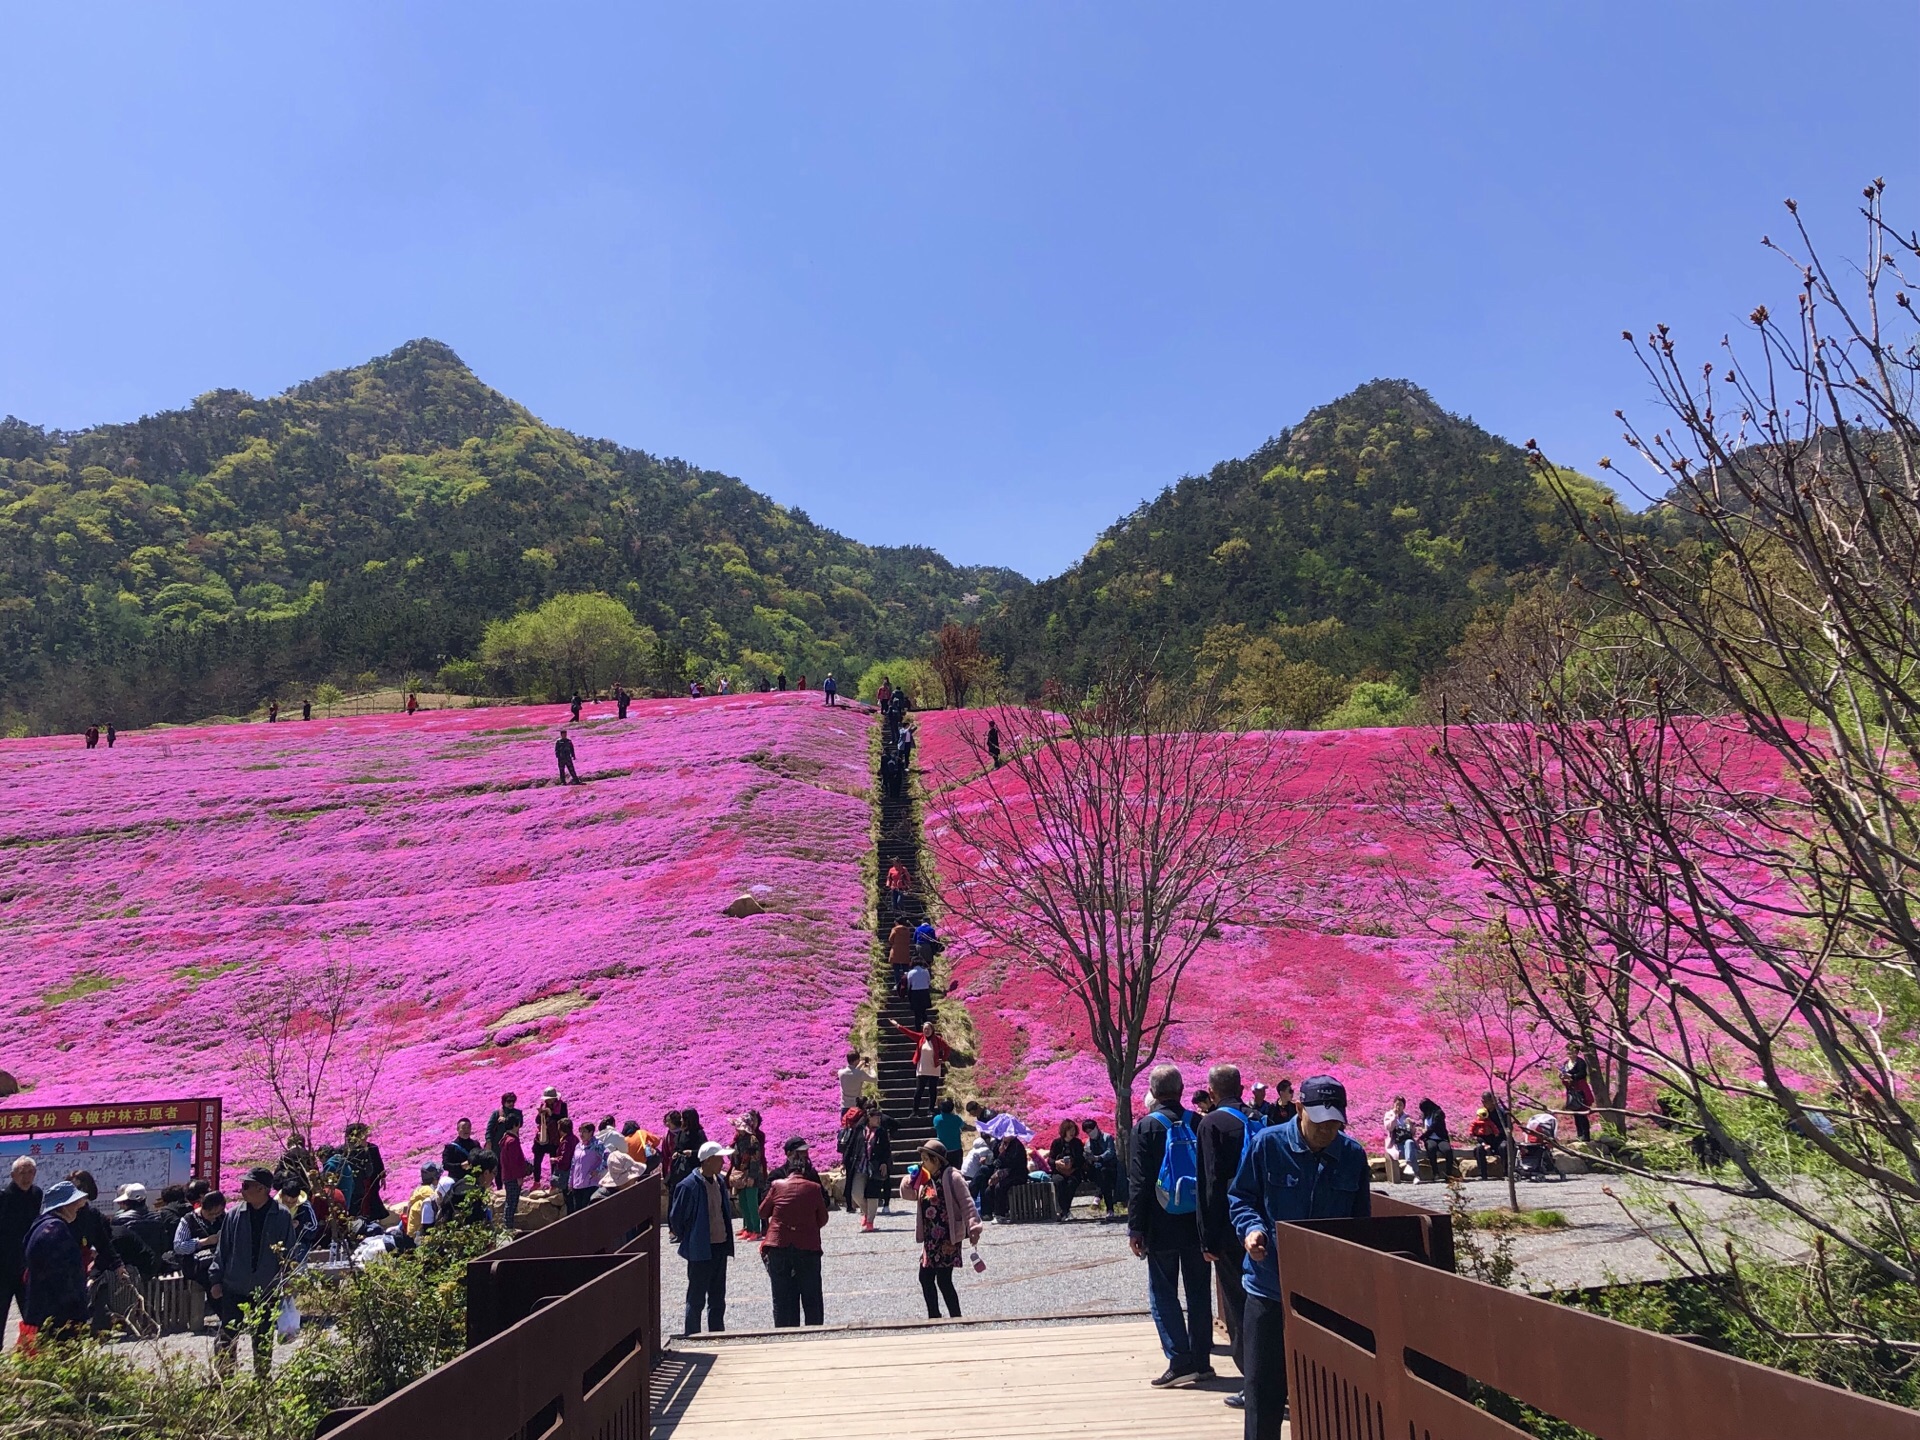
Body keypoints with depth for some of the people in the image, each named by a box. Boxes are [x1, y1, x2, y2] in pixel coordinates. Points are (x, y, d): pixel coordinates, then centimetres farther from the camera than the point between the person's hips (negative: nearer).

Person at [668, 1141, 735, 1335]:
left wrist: (727, 1236, 14)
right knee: (696, 1299, 3)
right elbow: (675, 1217, -11)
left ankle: (718, 1336, 23)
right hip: (701, 1250, -7)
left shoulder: (719, 1181, 7)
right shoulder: (689, 1186, -17)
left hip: (720, 1246, 7)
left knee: (718, 1297, 15)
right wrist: (685, 1239, -1)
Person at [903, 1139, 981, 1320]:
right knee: (925, 1277, 10)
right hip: (930, 1238, 8)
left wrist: (973, 1227, -24)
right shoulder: (925, 1179, 11)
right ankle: (934, 1317, 23)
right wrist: (911, 1178, 2)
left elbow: (966, 1203, -16)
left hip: (948, 1238, -8)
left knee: (943, 1280, -6)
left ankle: (956, 1319, 6)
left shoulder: (951, 1177, -12)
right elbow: (907, 1194, 21)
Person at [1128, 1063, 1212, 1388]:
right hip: (1196, 1224, 4)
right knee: (1199, 1293, 12)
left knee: (1163, 1295, 5)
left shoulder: (1147, 1127, -10)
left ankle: (1180, 1362, -3)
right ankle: (1201, 1361, 15)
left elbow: (1138, 1182, -11)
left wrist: (1135, 1228, -7)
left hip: (1161, 1227, -3)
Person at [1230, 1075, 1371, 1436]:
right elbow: (1239, 1198, 1)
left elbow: (1360, 1220, 11)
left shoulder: (1353, 1155, 0)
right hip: (1271, 1284, -2)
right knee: (1264, 1383, 4)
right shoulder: (1268, 1144, -8)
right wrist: (1251, 1228, -18)